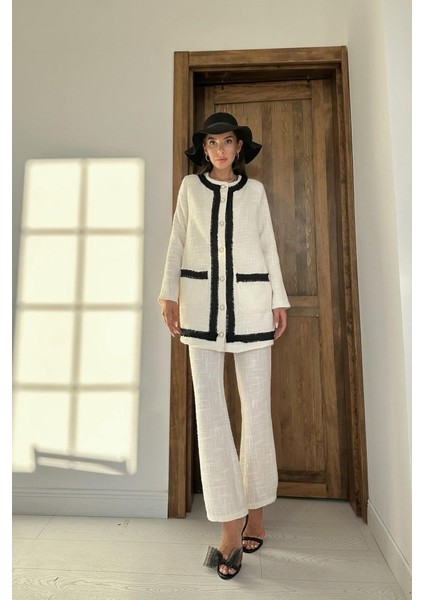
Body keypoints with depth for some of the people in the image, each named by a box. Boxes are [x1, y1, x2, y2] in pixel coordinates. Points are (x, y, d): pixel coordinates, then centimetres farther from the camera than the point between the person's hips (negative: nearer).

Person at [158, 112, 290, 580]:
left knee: (256, 406, 3)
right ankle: (232, 527, 8)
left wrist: (280, 300, 5)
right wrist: (170, 294, 2)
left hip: (250, 301, 0)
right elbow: (177, 243, 11)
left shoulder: (255, 190, 13)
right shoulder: (191, 187, 14)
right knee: (209, 411, -4)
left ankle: (254, 511, 24)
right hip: (201, 301, 1)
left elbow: (268, 247, 11)